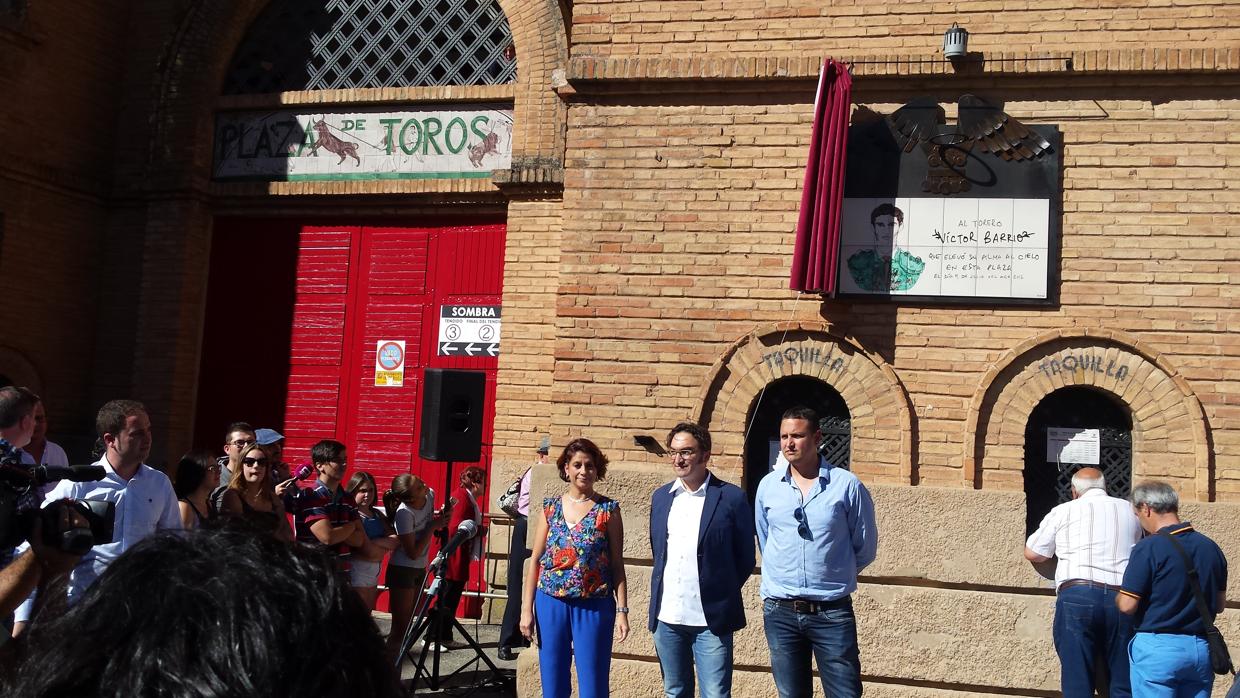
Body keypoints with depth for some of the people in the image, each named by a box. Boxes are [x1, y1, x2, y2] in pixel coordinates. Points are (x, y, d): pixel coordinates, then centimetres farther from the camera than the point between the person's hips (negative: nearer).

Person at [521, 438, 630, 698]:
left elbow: (617, 565, 0)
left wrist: (622, 611, -6)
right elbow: (535, 561, 8)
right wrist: (526, 609, 3)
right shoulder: (550, 508, 6)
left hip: (594, 606, -2)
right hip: (551, 603, 2)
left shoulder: (608, 510, 0)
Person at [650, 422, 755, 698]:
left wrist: (721, 592, 3)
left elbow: (745, 559, 0)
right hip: (666, 617, 5)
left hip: (711, 619, -4)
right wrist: (663, 591, 12)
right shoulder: (660, 497, 9)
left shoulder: (731, 497, -6)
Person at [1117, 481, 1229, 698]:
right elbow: (1219, 605, 15)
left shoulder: (1148, 548, -13)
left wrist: (1118, 596, 7)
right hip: (1202, 648, 6)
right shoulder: (1210, 547, 6)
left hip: (1157, 648, -6)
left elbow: (1127, 606, -14)